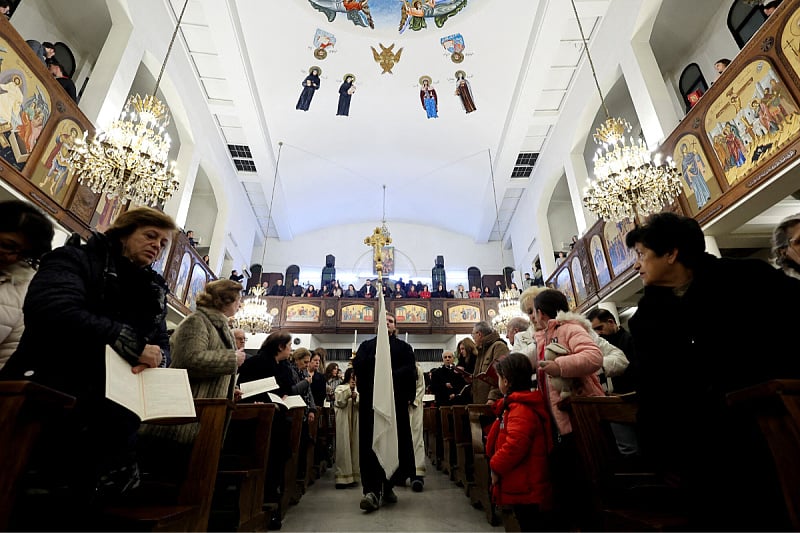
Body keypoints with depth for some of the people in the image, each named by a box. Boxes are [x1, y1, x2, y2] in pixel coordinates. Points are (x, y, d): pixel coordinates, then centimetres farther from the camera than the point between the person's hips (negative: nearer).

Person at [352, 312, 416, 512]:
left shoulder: (404, 347, 14)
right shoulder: (367, 345, 16)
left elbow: (410, 370, 0)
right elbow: (358, 366, 0)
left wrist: (390, 376, -13)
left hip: (396, 399, 0)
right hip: (371, 399, 0)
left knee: (396, 443, 3)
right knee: (371, 443, -5)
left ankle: (388, 486, 20)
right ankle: (372, 490, -1)